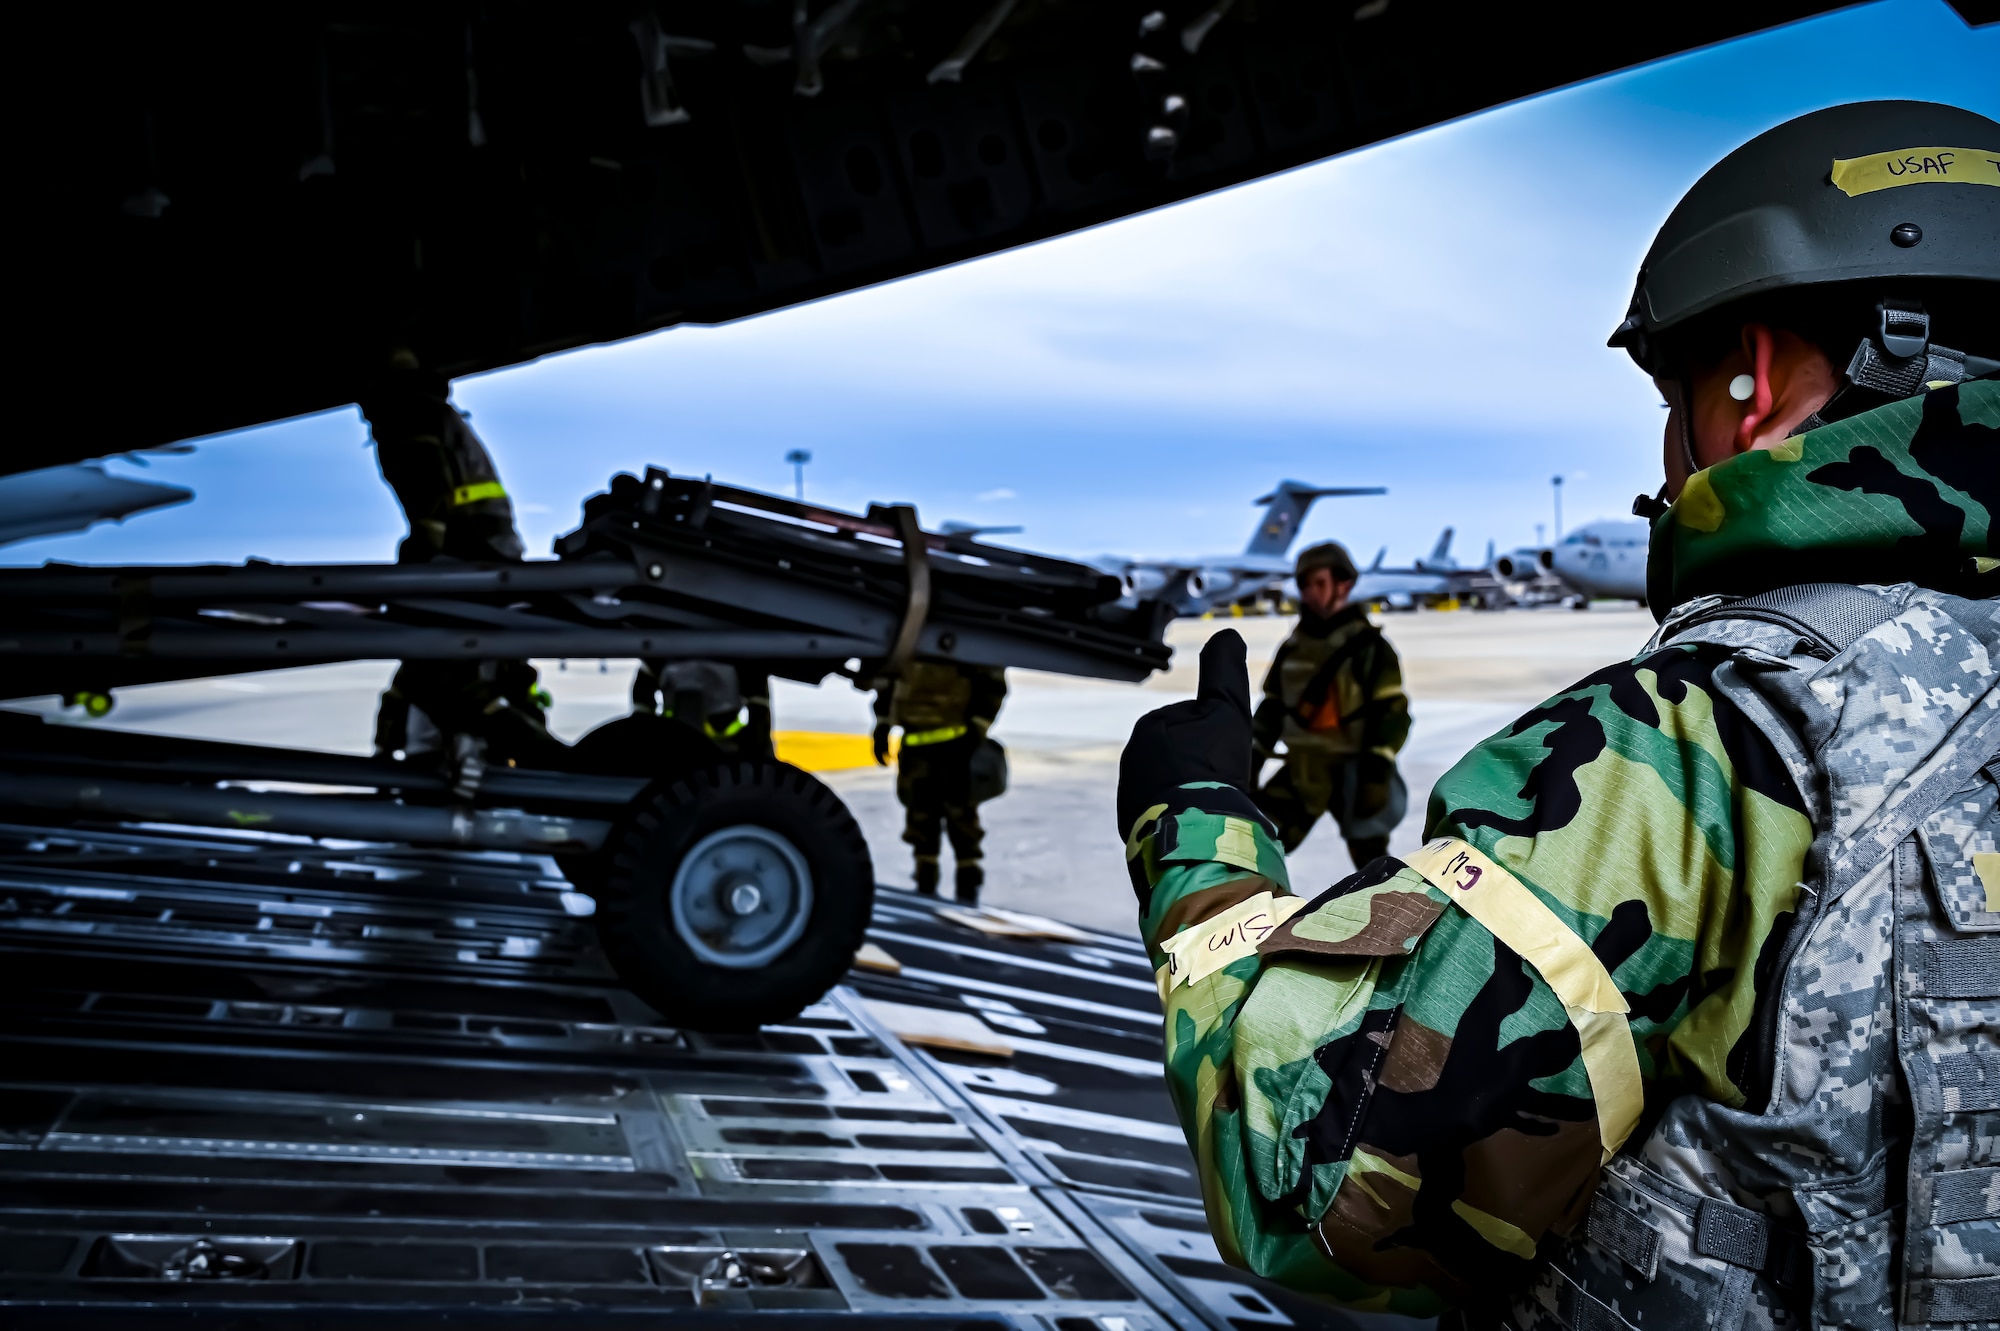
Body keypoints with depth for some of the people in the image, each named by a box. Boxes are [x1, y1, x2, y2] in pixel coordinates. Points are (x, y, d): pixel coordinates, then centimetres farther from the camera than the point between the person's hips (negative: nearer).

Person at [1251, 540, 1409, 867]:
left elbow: (1391, 714, -14)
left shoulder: (1368, 646, -10)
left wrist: (1377, 773, -22)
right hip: (1302, 768, 5)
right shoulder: (1292, 648, 8)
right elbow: (1271, 708, 16)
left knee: (1370, 859, 1)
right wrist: (1252, 762, 11)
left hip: (1352, 771, -5)